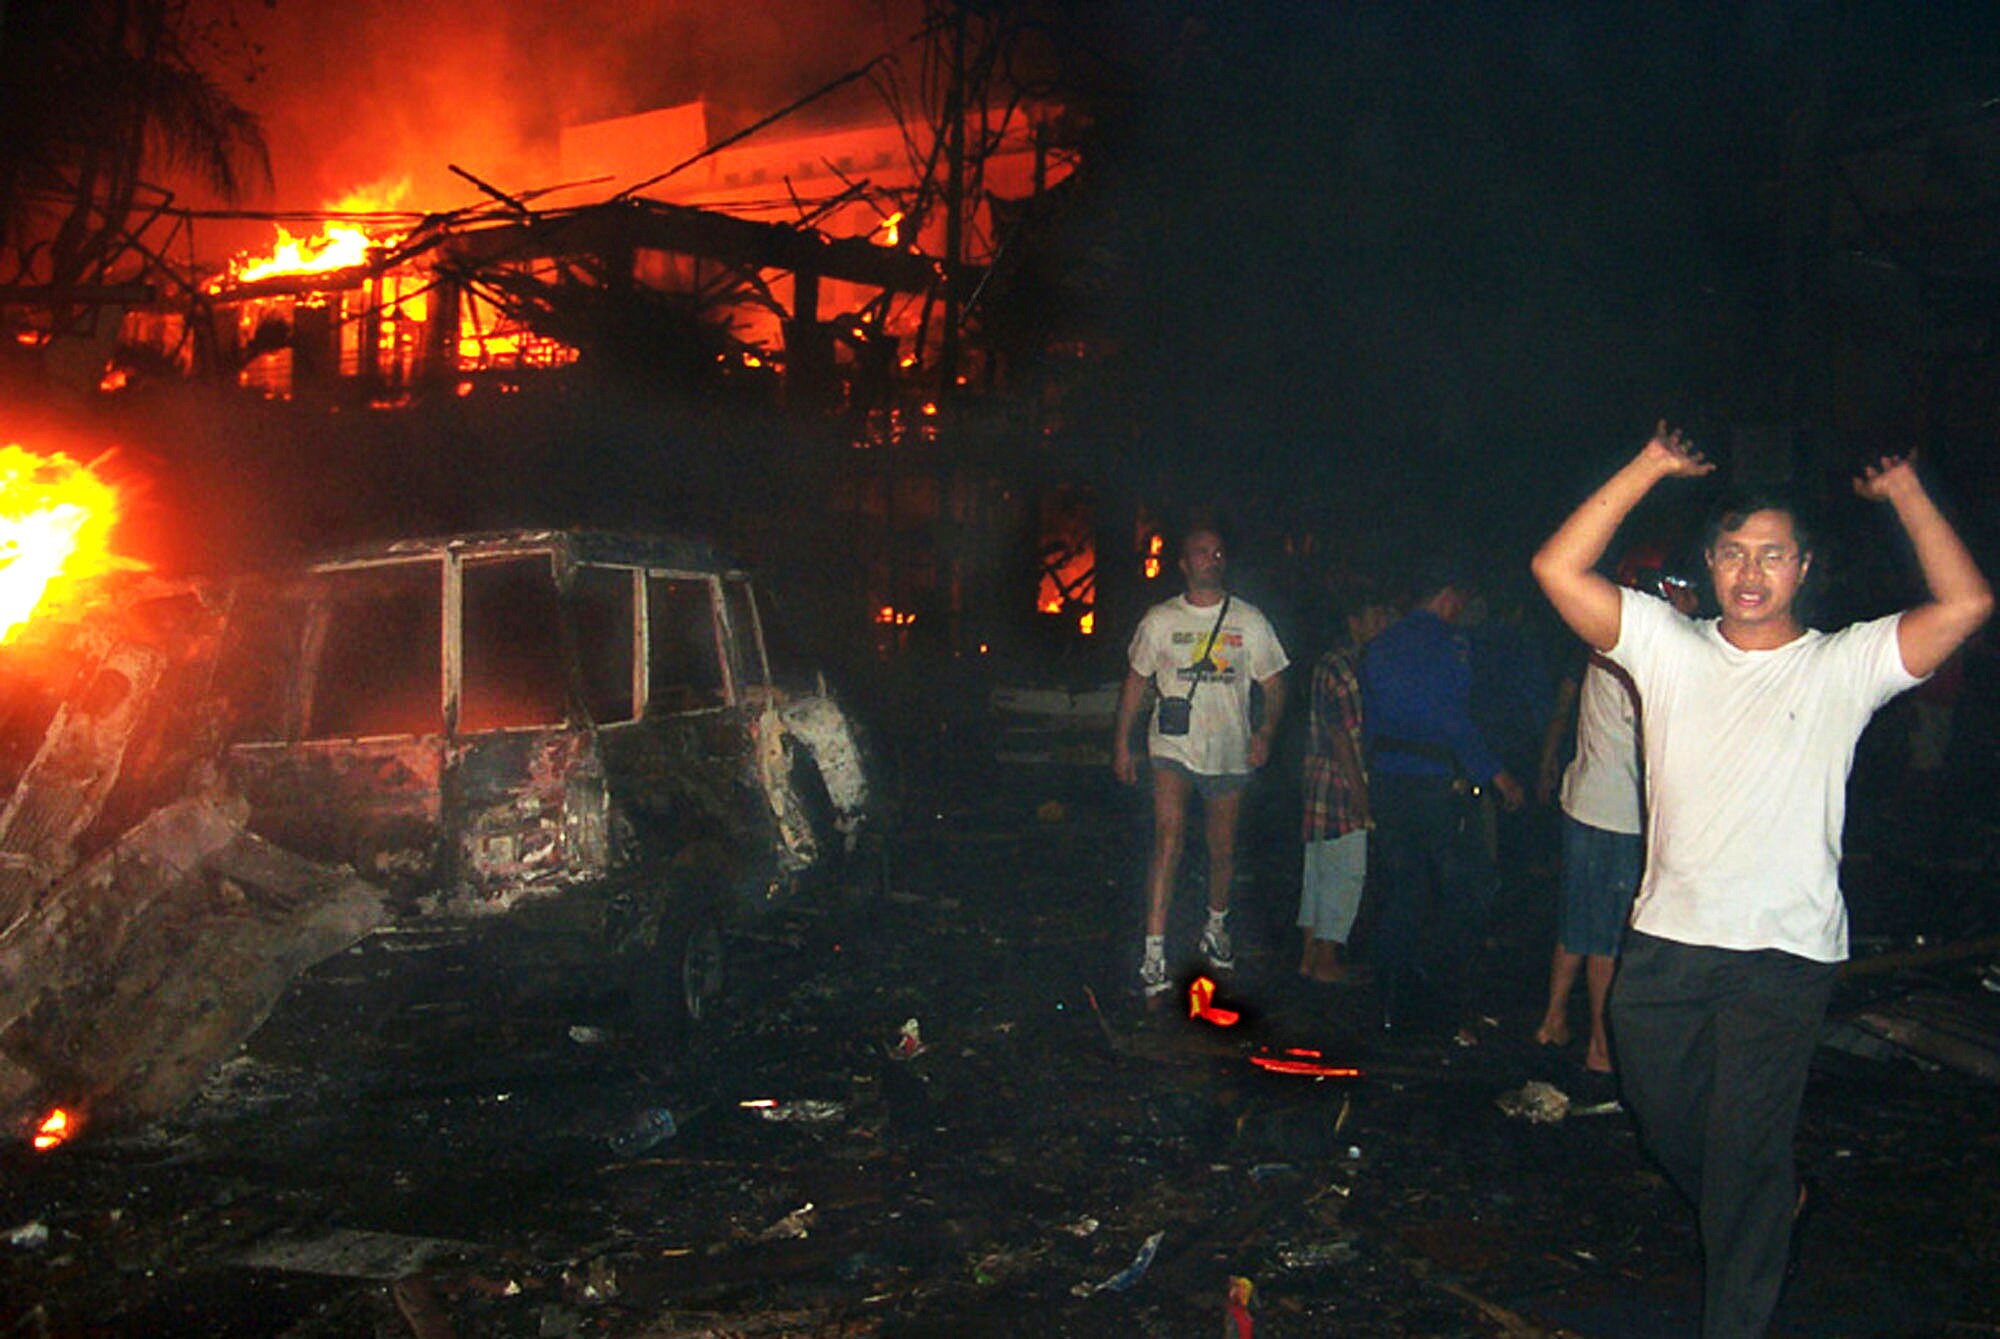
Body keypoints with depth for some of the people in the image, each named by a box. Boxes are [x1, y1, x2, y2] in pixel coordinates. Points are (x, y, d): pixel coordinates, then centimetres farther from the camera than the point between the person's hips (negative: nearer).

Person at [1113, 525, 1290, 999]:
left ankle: (1216, 927, 39)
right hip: (1173, 747, -2)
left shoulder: (1250, 621, 4)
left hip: (1229, 752, 2)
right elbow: (1136, 680, 11)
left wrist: (1266, 731, -10)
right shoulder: (1160, 620, 4)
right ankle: (1154, 950, -18)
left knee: (1223, 849, 13)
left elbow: (1273, 684, 7)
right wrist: (1122, 742, 5)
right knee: (1168, 839, -17)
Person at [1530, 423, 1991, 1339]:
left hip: (1784, 952, -3)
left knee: (1746, 1151, 1)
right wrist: (1651, 469, -6)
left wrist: (1905, 492, -7)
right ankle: (1769, 1209, 48)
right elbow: (1557, 567, -6)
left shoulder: (1843, 666, 0)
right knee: (1665, 1123, 19)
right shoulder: (1669, 646, 4)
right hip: (1665, 941, 3)